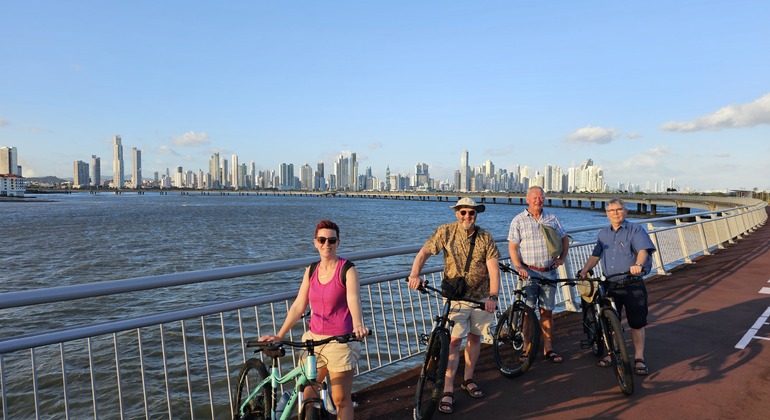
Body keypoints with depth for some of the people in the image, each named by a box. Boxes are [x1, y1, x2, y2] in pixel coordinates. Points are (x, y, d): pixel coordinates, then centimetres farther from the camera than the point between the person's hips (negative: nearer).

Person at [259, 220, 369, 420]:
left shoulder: (347, 270, -10)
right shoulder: (311, 271, 6)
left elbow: (353, 300, -26)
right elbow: (298, 306, 5)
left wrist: (358, 325, -45)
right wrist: (279, 335, -2)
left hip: (340, 341, -5)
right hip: (314, 339, 5)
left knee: (341, 399, 4)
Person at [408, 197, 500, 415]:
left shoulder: (486, 238, -4)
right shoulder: (446, 232, -8)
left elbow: (493, 268, -11)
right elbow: (424, 252, -13)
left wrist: (493, 296, -23)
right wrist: (414, 274, -30)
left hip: (481, 296, 3)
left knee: (474, 337, 13)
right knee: (454, 340, -9)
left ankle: (468, 379, 32)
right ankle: (448, 391, -3)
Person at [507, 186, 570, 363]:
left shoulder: (552, 218, 10)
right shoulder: (518, 220, 0)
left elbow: (564, 238, 21)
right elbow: (512, 246, -4)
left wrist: (562, 258, 7)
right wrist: (519, 267, -15)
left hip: (549, 272, 3)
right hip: (529, 272, -3)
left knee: (547, 311, 9)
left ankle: (548, 349, 17)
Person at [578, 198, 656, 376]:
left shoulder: (635, 230, -3)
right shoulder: (603, 233, 13)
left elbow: (643, 250, -18)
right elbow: (595, 255, 13)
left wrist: (638, 264, -39)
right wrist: (584, 270, -2)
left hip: (633, 286, -4)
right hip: (610, 286, 4)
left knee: (637, 323, 4)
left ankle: (639, 358, 17)